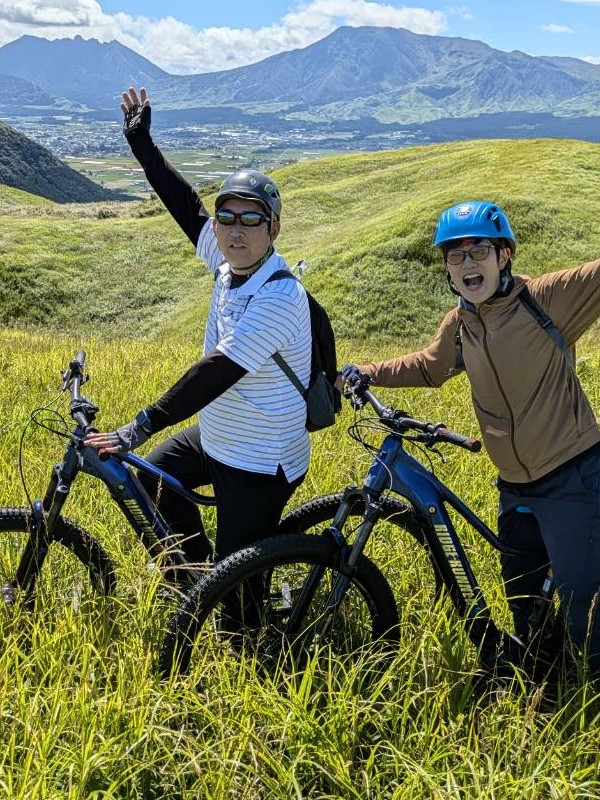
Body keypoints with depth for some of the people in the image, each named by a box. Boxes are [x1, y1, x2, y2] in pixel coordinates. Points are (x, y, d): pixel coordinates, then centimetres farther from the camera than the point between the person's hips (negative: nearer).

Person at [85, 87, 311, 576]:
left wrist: (139, 428, -33)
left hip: (259, 466, -9)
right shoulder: (230, 265, -5)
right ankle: (199, 571, 41)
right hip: (215, 438, 9)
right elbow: (188, 208, 7)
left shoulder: (278, 298, -29)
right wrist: (141, 142, 11)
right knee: (149, 480, 26)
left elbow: (216, 372, -33)